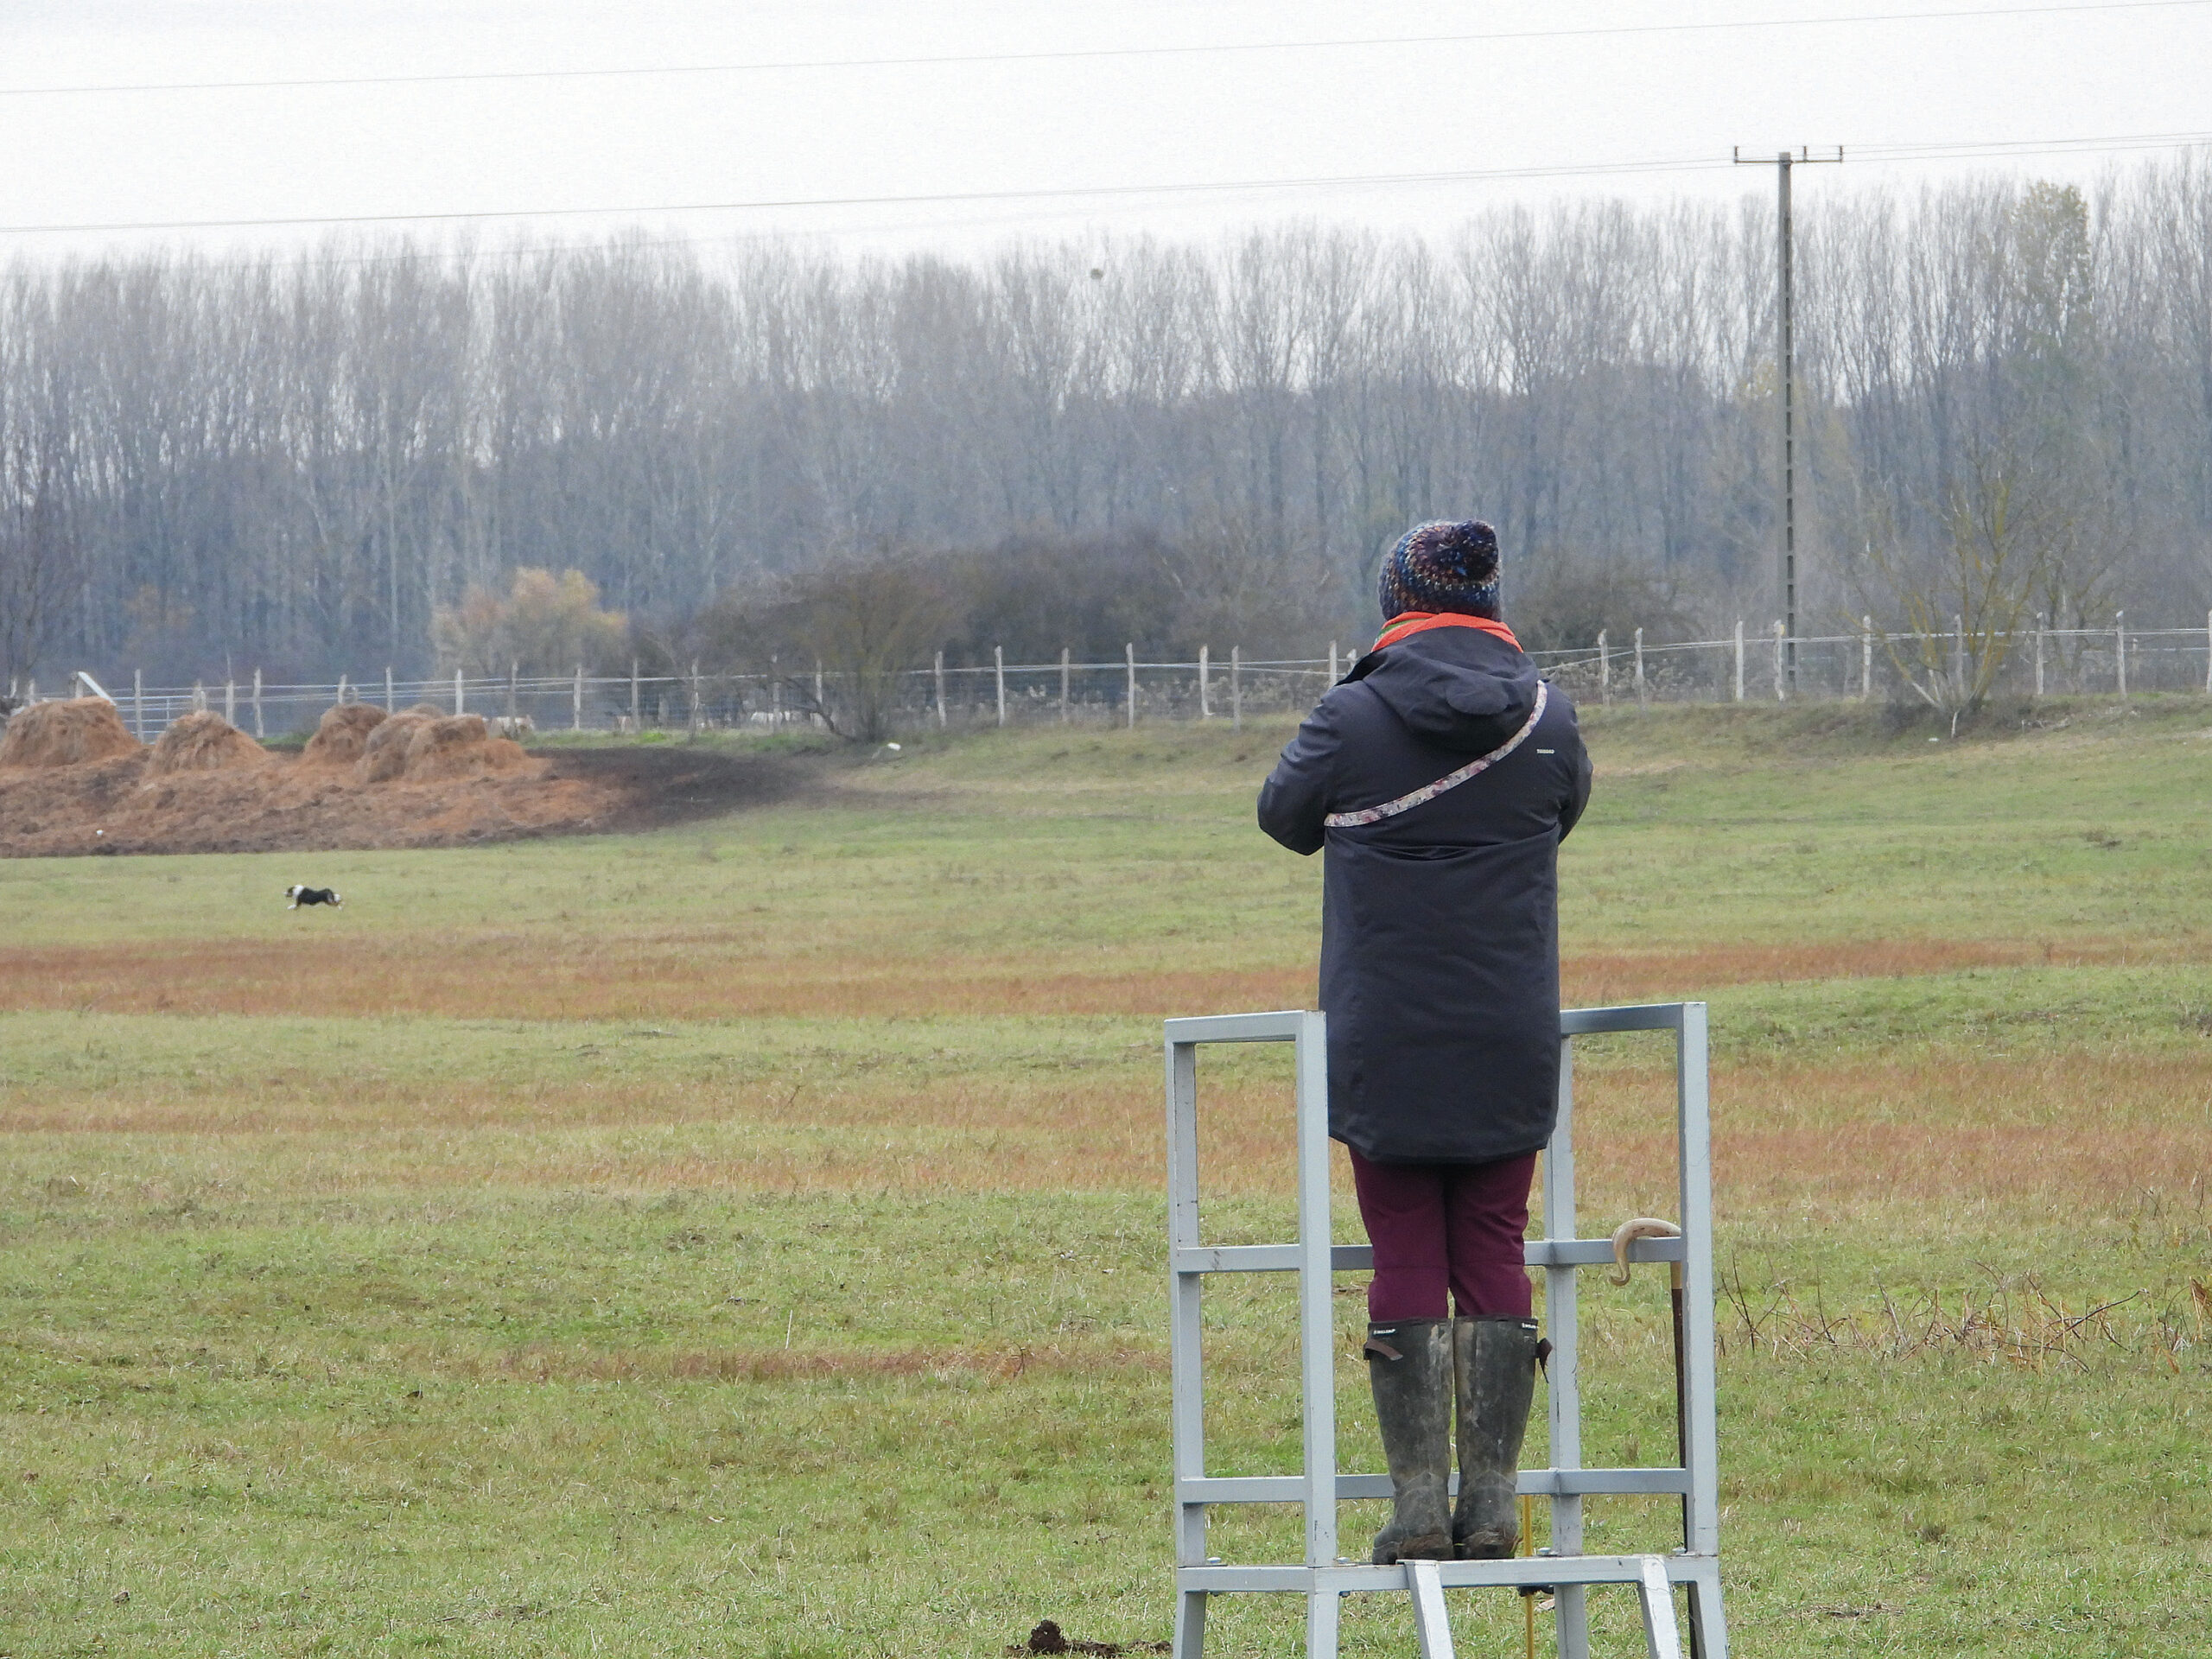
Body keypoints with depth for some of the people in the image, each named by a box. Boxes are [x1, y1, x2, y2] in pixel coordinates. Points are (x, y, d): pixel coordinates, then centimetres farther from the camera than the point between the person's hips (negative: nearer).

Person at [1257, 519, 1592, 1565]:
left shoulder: (1353, 722, -8)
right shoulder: (1546, 721, -1)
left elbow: (1284, 814, 8)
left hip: (1384, 1046, -2)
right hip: (1509, 1047, 2)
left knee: (1407, 1263, 3)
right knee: (1494, 1256, 8)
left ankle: (1419, 1507, -1)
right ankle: (1491, 1507, 4)